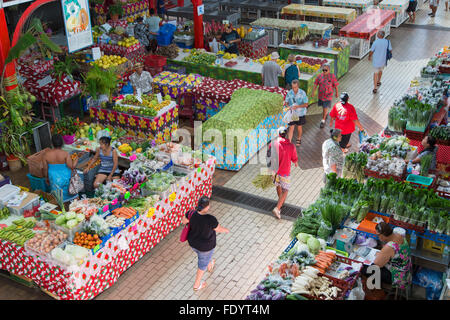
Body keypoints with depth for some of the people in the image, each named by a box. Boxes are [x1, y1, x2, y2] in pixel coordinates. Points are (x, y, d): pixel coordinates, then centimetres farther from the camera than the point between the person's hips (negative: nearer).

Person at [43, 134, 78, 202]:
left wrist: (46, 178, 15)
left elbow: (45, 169, -2)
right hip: (65, 178, -2)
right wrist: (76, 160, -1)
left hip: (54, 179, 2)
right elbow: (72, 167, -20)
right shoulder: (65, 154, -21)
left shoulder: (47, 154, -11)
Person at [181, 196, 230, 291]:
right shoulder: (211, 219, -38)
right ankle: (197, 285, 45)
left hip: (193, 242, 4)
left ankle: (210, 266, 68)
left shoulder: (191, 214, -27)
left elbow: (183, 221, -6)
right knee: (203, 263, 24)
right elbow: (219, 229, -19)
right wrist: (226, 230, 4)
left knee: (202, 254, 37)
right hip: (205, 245, -4)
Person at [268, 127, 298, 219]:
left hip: (274, 170, 4)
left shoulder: (273, 143, -12)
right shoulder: (291, 146, -16)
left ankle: (282, 201, 50)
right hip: (284, 172, -3)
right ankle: (277, 208, -6)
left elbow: (269, 154, 2)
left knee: (278, 186, 27)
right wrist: (296, 163, 21)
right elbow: (294, 159, -2)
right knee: (285, 190, 8)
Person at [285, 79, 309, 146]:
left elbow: (306, 104, -12)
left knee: (299, 127, 16)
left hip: (300, 114, 0)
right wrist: (288, 107, -20)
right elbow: (287, 102, 2)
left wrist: (298, 106, -27)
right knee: (291, 128, -2)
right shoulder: (289, 93, -9)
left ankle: (298, 140, 39)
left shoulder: (302, 93, -15)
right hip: (292, 113, 0)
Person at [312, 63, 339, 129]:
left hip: (328, 95, -3)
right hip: (321, 94, 3)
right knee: (323, 106, 21)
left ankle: (323, 120, 7)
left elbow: (335, 85, -3)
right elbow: (315, 84, -1)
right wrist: (313, 92, -9)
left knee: (325, 108, -6)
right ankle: (326, 113, 52)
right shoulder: (320, 76, -7)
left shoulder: (332, 76, -13)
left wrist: (337, 93, 4)